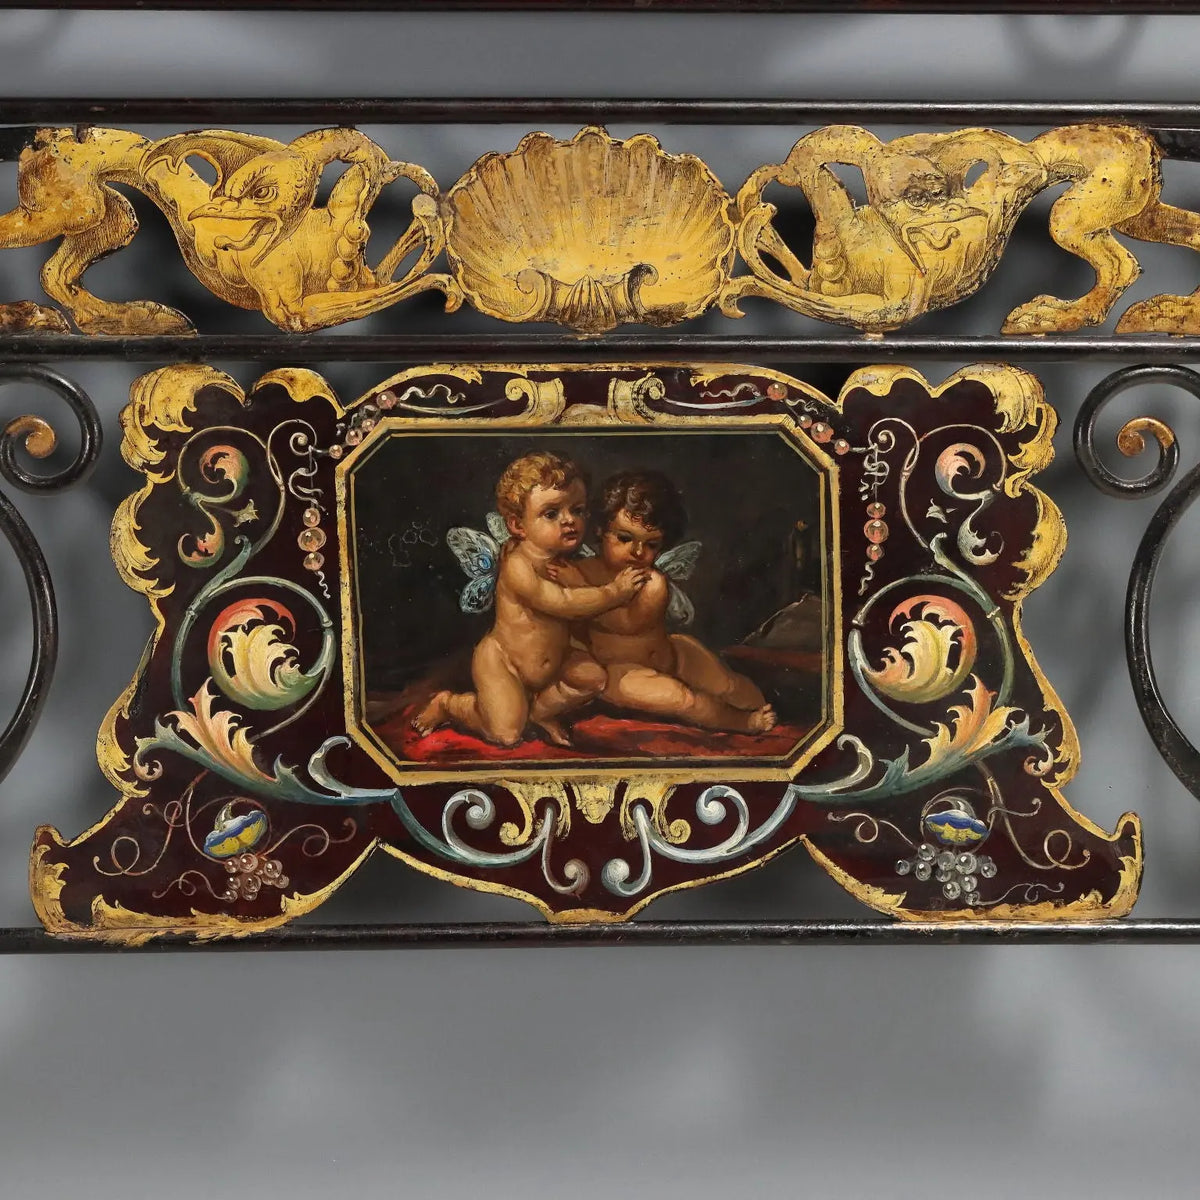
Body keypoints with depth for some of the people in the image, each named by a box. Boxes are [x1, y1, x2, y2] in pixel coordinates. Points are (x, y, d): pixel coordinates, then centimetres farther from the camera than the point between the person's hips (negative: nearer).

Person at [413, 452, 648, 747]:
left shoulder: (565, 559, -2)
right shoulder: (518, 567, -30)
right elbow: (562, 604, -32)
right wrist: (614, 592, -25)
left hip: (552, 659, 7)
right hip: (501, 661, -7)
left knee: (595, 678, -4)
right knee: (506, 734, -14)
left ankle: (540, 709, 15)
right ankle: (447, 704, 12)